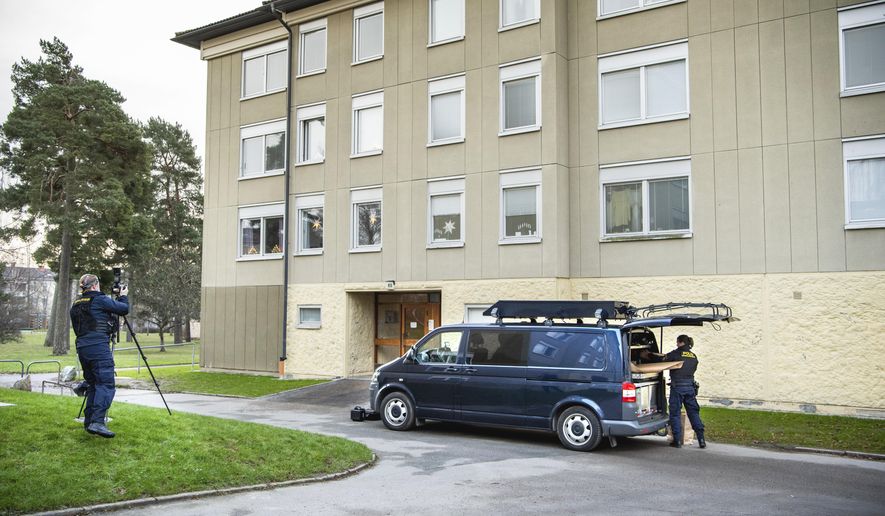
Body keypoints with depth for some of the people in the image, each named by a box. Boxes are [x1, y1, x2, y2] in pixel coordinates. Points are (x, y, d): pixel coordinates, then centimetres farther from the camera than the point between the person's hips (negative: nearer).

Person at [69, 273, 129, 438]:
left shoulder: (76, 305, 17)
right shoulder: (99, 300, -5)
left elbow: (77, 328, 22)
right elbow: (124, 309, 0)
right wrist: (123, 296, 18)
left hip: (82, 348, 8)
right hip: (99, 347, -8)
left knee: (93, 384, 15)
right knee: (106, 384, -12)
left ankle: (89, 422, 14)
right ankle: (97, 422, -25)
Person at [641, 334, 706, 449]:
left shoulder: (677, 353, -5)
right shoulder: (694, 357, 12)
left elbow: (661, 359, -1)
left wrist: (648, 355, 14)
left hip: (677, 386, -5)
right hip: (690, 387, 5)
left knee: (675, 413, 3)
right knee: (693, 412, 9)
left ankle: (677, 440, 3)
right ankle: (701, 440, 6)